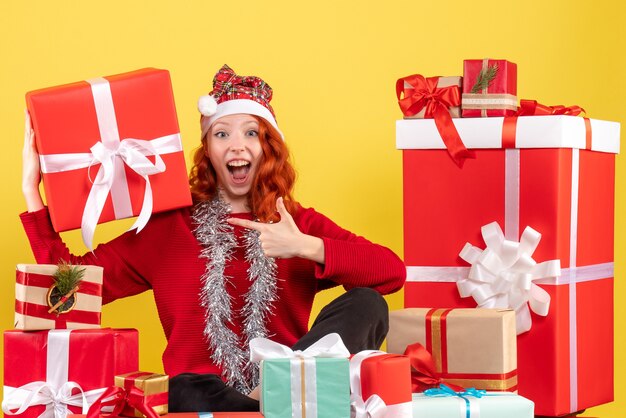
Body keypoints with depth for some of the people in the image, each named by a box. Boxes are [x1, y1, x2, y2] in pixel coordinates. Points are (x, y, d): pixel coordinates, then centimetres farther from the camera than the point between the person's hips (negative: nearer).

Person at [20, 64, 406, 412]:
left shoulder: (301, 224, 15)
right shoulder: (169, 226, 16)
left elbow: (393, 271, -1)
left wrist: (305, 248, -12)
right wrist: (32, 190, 5)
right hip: (201, 391, -3)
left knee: (366, 305, -24)